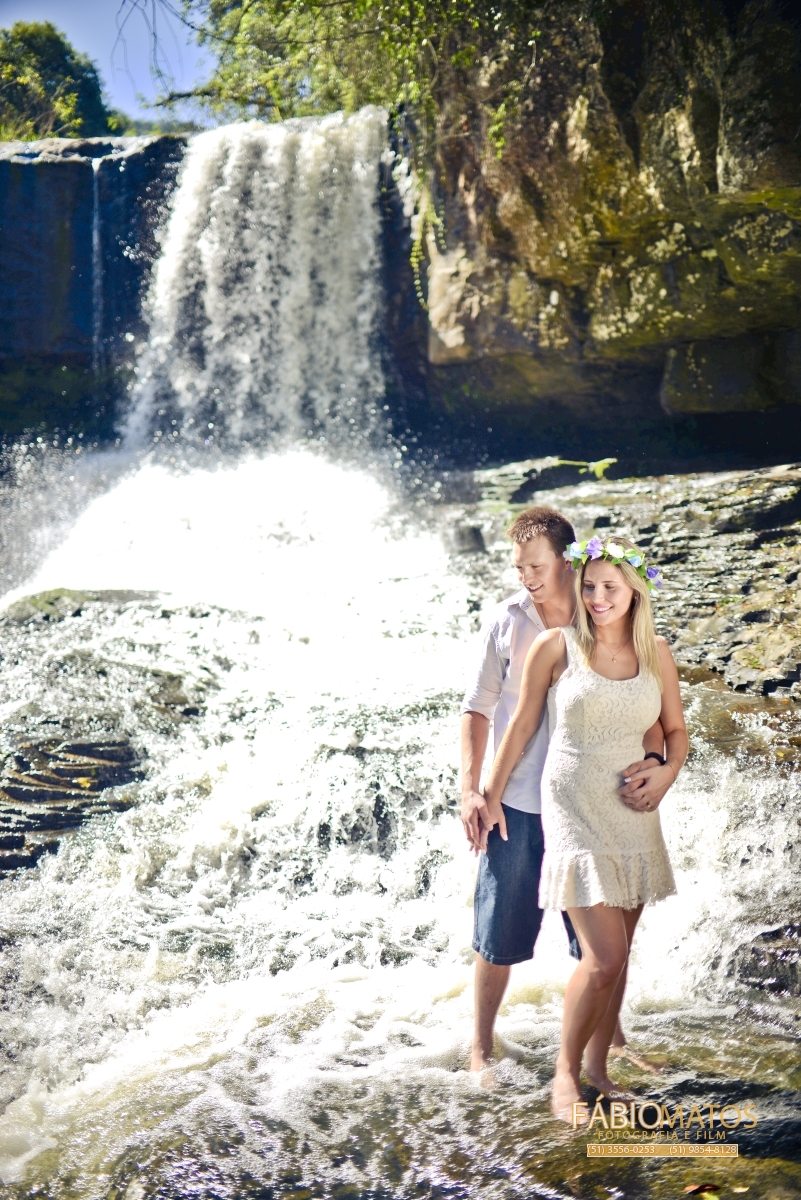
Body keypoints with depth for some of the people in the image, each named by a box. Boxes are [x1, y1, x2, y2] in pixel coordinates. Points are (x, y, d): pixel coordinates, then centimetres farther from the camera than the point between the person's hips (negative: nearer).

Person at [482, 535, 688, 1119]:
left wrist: (666, 774, -5)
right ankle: (566, 1071, 10)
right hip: (574, 808, -4)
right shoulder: (556, 646, -8)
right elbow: (522, 725, 1)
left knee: (617, 954, 11)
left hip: (632, 811, 4)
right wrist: (492, 795, 7)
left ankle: (597, 1066, 28)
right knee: (604, 957, -10)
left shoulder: (655, 652, 2)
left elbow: (676, 729, 13)